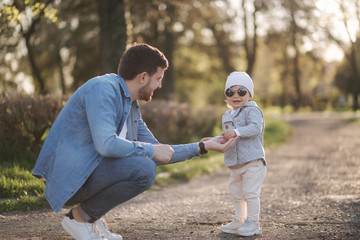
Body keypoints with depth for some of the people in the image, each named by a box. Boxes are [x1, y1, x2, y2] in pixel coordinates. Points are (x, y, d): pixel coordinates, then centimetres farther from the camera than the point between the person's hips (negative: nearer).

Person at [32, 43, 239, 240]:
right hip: (70, 178, -10)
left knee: (146, 163, 19)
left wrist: (203, 147, 18)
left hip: (88, 169, 10)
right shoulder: (102, 89, -16)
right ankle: (80, 217, -7)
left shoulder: (132, 106, 14)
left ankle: (91, 216, 10)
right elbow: (106, 144, -28)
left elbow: (158, 153, 20)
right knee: (143, 169, -23)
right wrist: (152, 150, -15)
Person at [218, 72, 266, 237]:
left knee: (250, 192, -8)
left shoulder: (252, 110, -9)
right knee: (237, 194, 17)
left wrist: (236, 132, -36)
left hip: (253, 161, -8)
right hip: (235, 164, 8)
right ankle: (239, 221, 30)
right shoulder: (227, 116, 17)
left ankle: (252, 223, 1)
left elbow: (255, 128, -27)